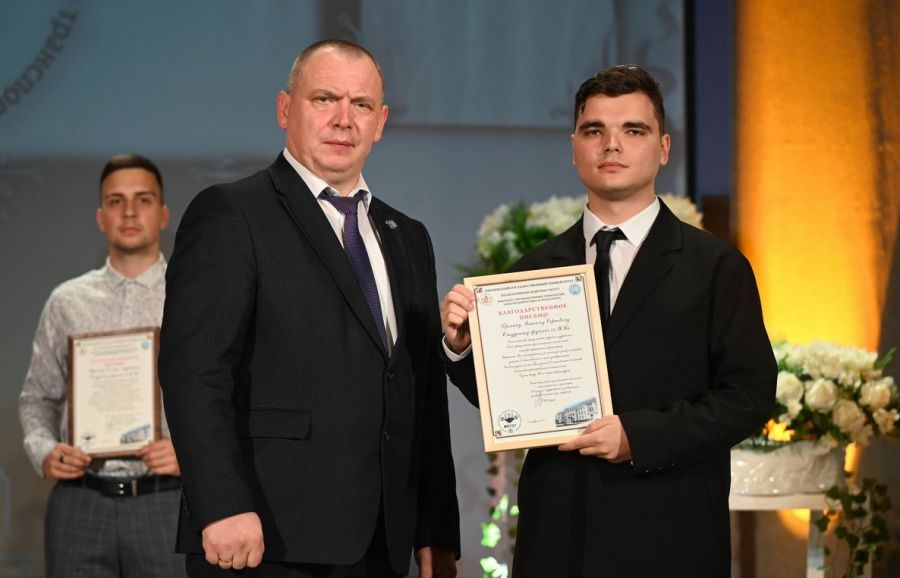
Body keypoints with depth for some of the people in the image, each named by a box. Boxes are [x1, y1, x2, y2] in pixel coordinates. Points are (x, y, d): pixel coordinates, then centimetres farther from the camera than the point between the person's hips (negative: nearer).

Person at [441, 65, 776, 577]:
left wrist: (638, 436, -17)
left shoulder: (716, 267, 0)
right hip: (556, 534, 3)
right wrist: (462, 346, -9)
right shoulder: (535, 269, 9)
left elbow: (750, 394, -7)